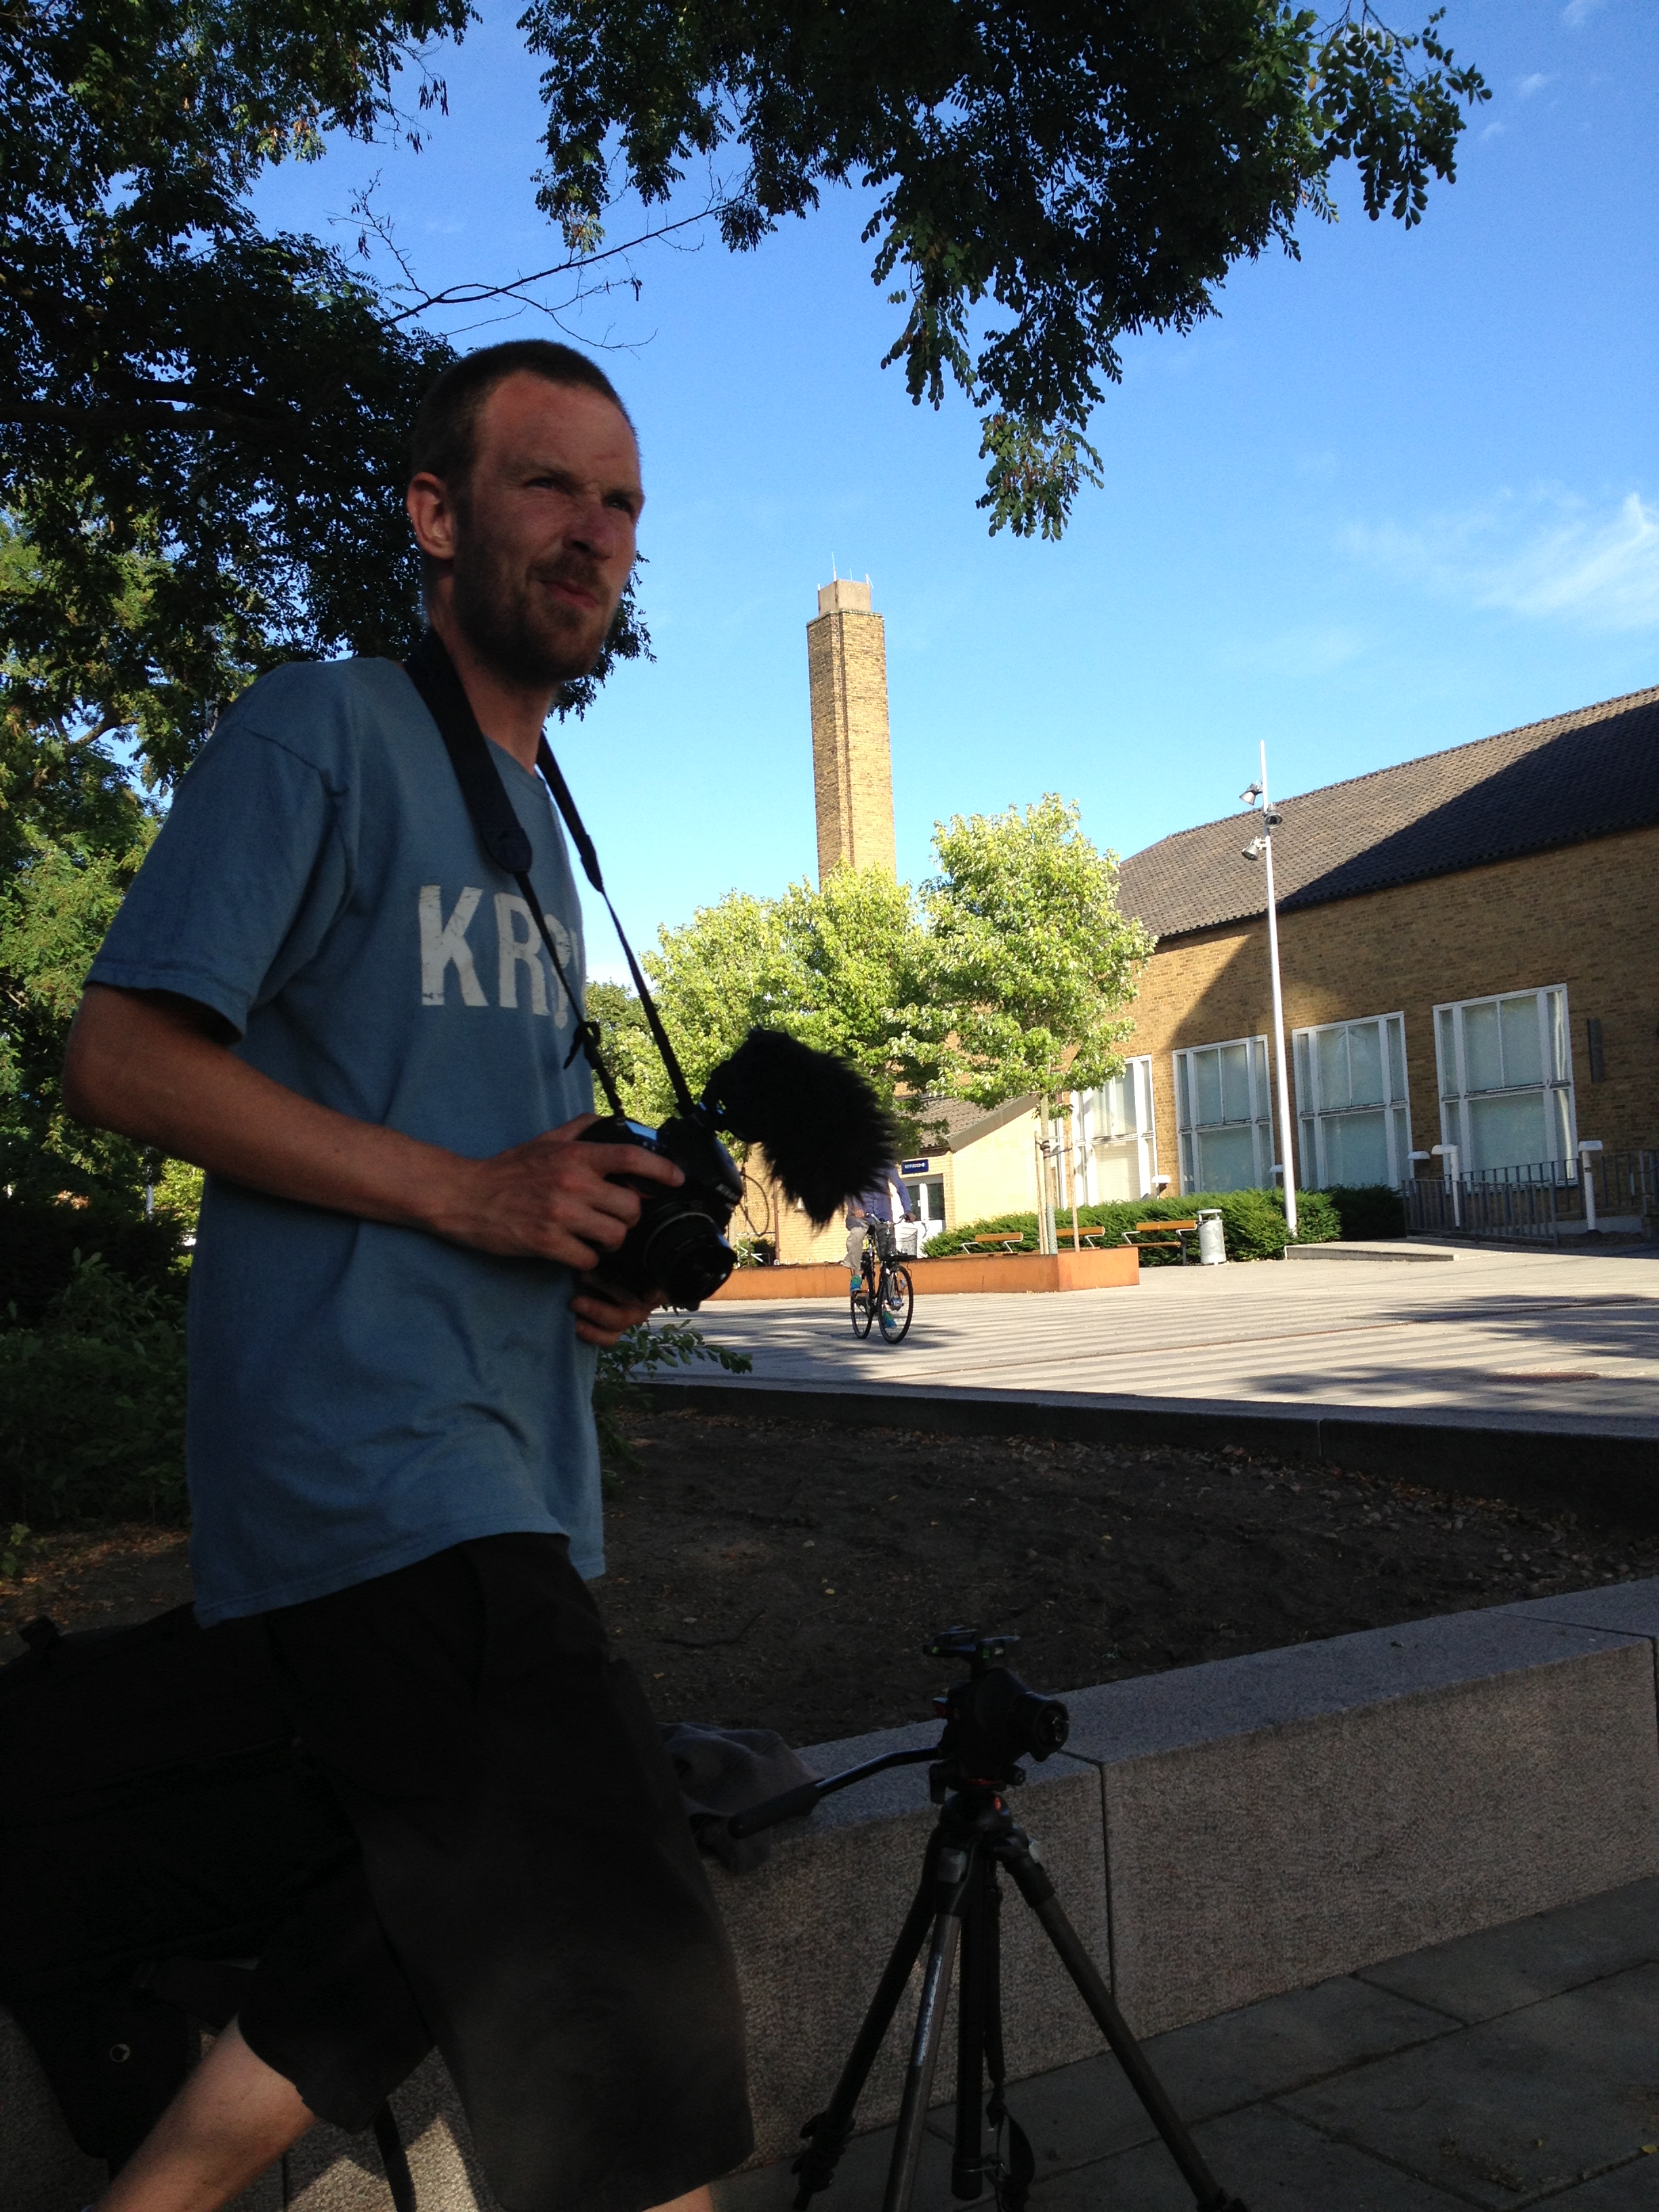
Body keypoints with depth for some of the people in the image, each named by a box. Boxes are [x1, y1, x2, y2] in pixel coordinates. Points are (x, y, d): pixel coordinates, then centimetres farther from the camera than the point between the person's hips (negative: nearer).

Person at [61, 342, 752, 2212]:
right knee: (619, 2003, -9)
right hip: (374, 1470, -9)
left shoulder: (533, 814, 21)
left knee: (432, 1933, 19)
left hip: (504, 1477, 9)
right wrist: (465, 1192, -18)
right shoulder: (325, 733, -5)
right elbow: (122, 1060, -13)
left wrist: (596, 1245, 8)